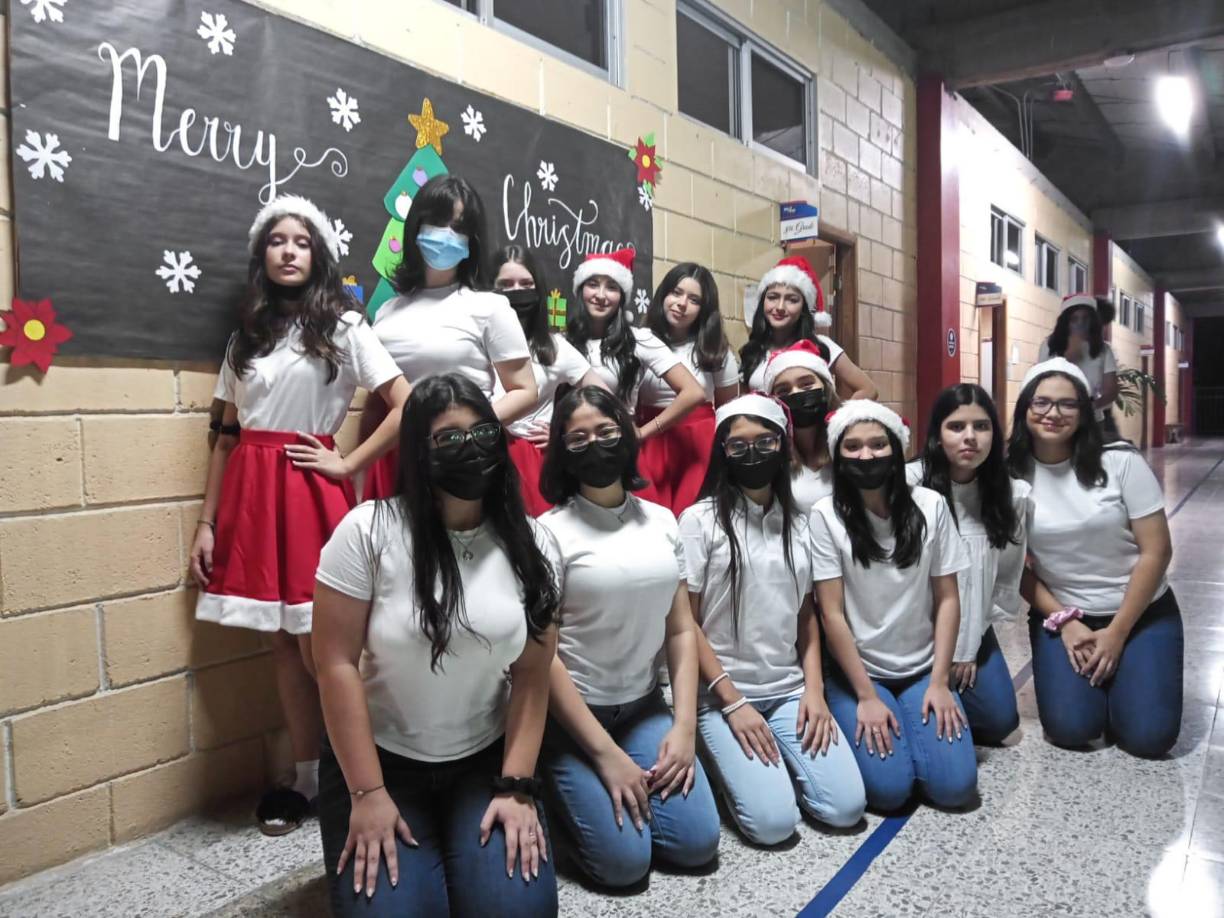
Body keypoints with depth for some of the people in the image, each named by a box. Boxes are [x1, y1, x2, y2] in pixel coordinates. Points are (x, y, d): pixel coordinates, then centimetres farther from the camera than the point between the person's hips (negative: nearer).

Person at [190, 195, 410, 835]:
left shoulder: (342, 326, 0)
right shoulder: (246, 335, 14)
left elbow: (406, 406, -9)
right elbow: (226, 435, 12)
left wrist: (347, 465, -9)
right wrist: (206, 522, 9)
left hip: (308, 491, -4)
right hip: (250, 493, 5)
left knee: (316, 644, -2)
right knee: (281, 640, 9)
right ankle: (306, 779, 21)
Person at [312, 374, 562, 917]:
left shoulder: (533, 545, -4)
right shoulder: (367, 531, -13)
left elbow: (532, 675, -3)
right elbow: (336, 663, -13)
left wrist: (516, 786, -10)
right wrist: (367, 793, -14)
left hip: (486, 762, 2)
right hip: (377, 760, -1)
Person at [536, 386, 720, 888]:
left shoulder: (661, 521, 3)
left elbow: (681, 630, 5)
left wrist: (684, 725, -5)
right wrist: (605, 753, -15)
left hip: (645, 707, 5)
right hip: (572, 713, -4)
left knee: (698, 843, -4)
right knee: (625, 860, -11)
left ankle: (615, 789, 22)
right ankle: (562, 792, 17)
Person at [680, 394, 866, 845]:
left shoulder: (798, 522, 8)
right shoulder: (699, 520, -7)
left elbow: (807, 614, 11)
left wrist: (814, 689, -3)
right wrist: (731, 702, -12)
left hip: (790, 689, 4)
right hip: (721, 693, -4)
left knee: (845, 807, -10)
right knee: (774, 821, -17)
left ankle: (774, 758, 17)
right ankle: (726, 759, 13)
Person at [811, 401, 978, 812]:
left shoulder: (930, 506, -2)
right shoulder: (826, 516, -12)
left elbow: (947, 599, -1)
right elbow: (831, 614, -12)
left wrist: (939, 682, -7)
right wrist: (866, 696, -14)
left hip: (922, 671, 3)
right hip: (856, 672, -2)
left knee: (954, 785, -13)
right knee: (889, 788, -18)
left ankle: (911, 723, 16)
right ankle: (863, 722, 12)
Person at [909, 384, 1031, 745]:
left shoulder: (1011, 494, -6)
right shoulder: (909, 484, -22)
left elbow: (1007, 577, 2)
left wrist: (969, 646, -2)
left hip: (973, 628, 4)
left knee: (999, 720, 0)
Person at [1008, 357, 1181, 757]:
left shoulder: (1120, 462, -14)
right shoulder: (1011, 476, -10)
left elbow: (1156, 551, -11)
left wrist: (1116, 633, -12)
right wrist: (1063, 621, -12)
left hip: (1143, 612, 0)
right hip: (1060, 614, 1)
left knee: (1148, 736, -13)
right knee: (1070, 728, -16)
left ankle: (1119, 676, 20)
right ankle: (1090, 676, 18)